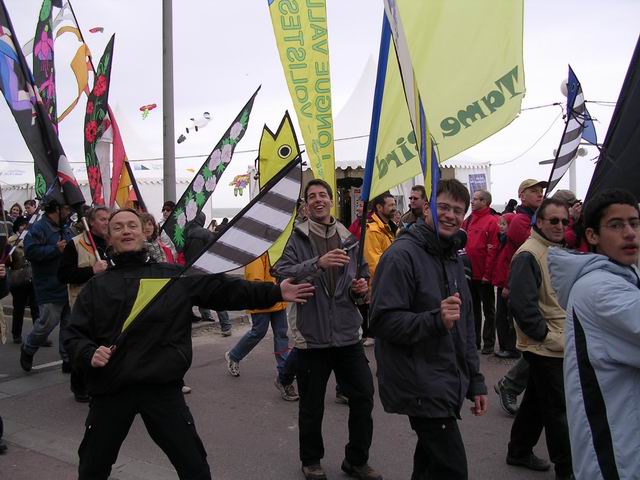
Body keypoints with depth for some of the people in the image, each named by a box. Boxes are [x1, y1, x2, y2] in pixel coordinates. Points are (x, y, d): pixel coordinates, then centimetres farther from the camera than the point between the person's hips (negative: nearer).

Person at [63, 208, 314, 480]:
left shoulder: (175, 277, 5)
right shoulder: (96, 287, 8)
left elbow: (223, 289, -2)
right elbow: (74, 335, 6)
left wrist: (276, 292, -10)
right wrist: (89, 354, -17)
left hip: (162, 387, -1)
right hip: (111, 389, 1)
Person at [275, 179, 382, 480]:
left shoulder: (348, 239, 8)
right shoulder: (297, 238, -5)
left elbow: (363, 275, 20)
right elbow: (282, 273, -21)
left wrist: (361, 288, -2)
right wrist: (318, 263, -33)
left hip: (347, 333, 4)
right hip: (312, 334, -3)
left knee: (364, 397, 8)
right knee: (312, 405, 12)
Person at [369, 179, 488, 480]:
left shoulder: (454, 259, 14)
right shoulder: (402, 254, -14)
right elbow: (383, 321, -21)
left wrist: (475, 382, 18)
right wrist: (435, 320, -32)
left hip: (448, 387, 8)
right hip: (422, 387, -8)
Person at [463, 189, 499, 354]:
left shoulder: (492, 221, -10)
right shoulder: (468, 220, 9)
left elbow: (493, 250, -15)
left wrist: (487, 274, -17)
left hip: (483, 275, -6)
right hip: (469, 273, 6)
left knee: (488, 309, 7)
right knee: (473, 308, 16)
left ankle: (489, 343, 16)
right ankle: (474, 340, 26)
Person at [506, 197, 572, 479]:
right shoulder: (529, 255, -18)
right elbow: (521, 305, -24)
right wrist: (548, 336, -18)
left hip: (558, 346, 9)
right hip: (545, 348, -9)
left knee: (537, 401, 19)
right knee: (558, 409, 0)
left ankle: (519, 452, 33)